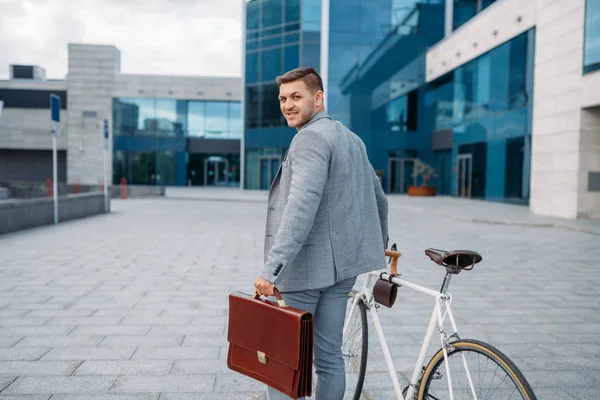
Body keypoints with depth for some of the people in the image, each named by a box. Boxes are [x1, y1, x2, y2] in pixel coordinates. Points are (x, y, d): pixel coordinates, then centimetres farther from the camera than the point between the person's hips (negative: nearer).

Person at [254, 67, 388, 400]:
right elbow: (378, 196, 24)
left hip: (305, 267, -9)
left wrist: (272, 268, -30)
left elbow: (302, 206, -26)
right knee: (329, 356, 14)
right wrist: (380, 244, 36)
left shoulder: (311, 138, -13)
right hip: (342, 264, 9)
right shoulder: (350, 137, 16)